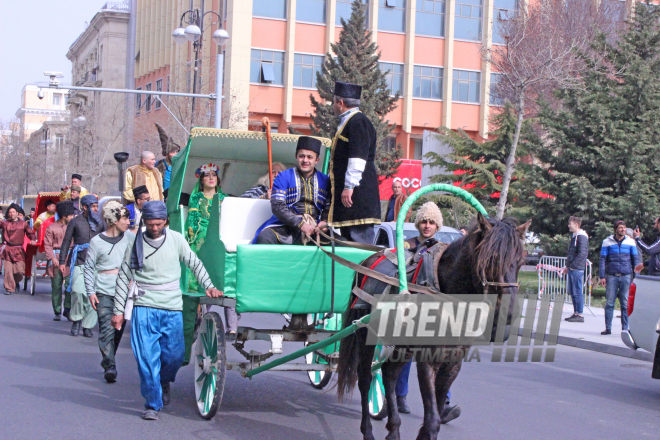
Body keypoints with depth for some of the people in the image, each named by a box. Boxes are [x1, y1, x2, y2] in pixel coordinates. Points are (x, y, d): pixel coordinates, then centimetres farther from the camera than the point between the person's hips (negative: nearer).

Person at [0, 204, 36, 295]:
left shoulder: (23, 223, 11)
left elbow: (30, 233, 13)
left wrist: (32, 239, -4)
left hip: (19, 250, 0)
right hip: (8, 250, 0)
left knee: (20, 270, -5)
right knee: (8, 269, -6)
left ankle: (16, 281, 28)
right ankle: (9, 288, 6)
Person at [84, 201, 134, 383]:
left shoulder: (130, 238, 7)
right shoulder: (96, 241, -1)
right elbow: (89, 268, 2)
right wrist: (90, 292, -4)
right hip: (104, 291, -3)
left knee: (119, 328, 7)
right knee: (107, 328, -11)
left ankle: (108, 360, 25)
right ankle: (109, 366, -9)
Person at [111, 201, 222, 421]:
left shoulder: (176, 239, 2)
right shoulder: (136, 243, 1)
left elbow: (195, 264, 13)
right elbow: (124, 277, 7)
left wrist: (209, 286, 4)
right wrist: (118, 310, 6)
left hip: (172, 308, 1)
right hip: (144, 307, -1)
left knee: (174, 355, 4)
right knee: (147, 357, -7)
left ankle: (164, 382, 36)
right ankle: (152, 404, 3)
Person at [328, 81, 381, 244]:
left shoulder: (357, 121, -13)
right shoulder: (348, 122, 20)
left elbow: (358, 157, -21)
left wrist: (349, 186, -24)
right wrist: (332, 177, 32)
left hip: (358, 193, -11)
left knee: (360, 237, -12)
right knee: (348, 238, 12)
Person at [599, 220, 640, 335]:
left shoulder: (631, 242, 8)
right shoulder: (607, 242, 6)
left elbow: (636, 259, 12)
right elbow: (602, 260, 7)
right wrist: (602, 277, -1)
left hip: (626, 276, 1)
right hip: (611, 276, 0)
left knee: (626, 304, 2)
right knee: (609, 303, -1)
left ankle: (625, 328, 8)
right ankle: (608, 328, 5)